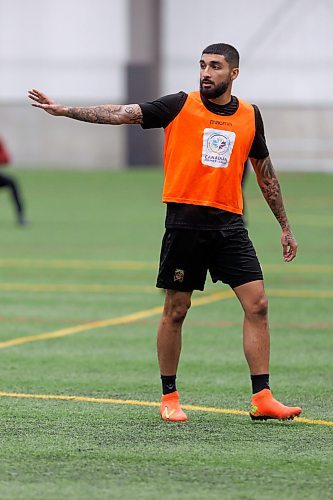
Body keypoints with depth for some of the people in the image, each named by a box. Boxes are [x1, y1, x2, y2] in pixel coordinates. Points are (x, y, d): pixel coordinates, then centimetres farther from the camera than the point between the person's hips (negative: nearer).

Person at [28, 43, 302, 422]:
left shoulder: (250, 116, 9)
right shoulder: (181, 105, 0)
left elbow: (265, 172, 20)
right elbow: (123, 114, -6)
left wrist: (285, 227, 22)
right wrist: (65, 110, -16)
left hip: (229, 221, 3)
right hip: (185, 220, -2)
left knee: (257, 304, -6)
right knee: (175, 310, 2)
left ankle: (262, 398, -3)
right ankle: (169, 398, 16)